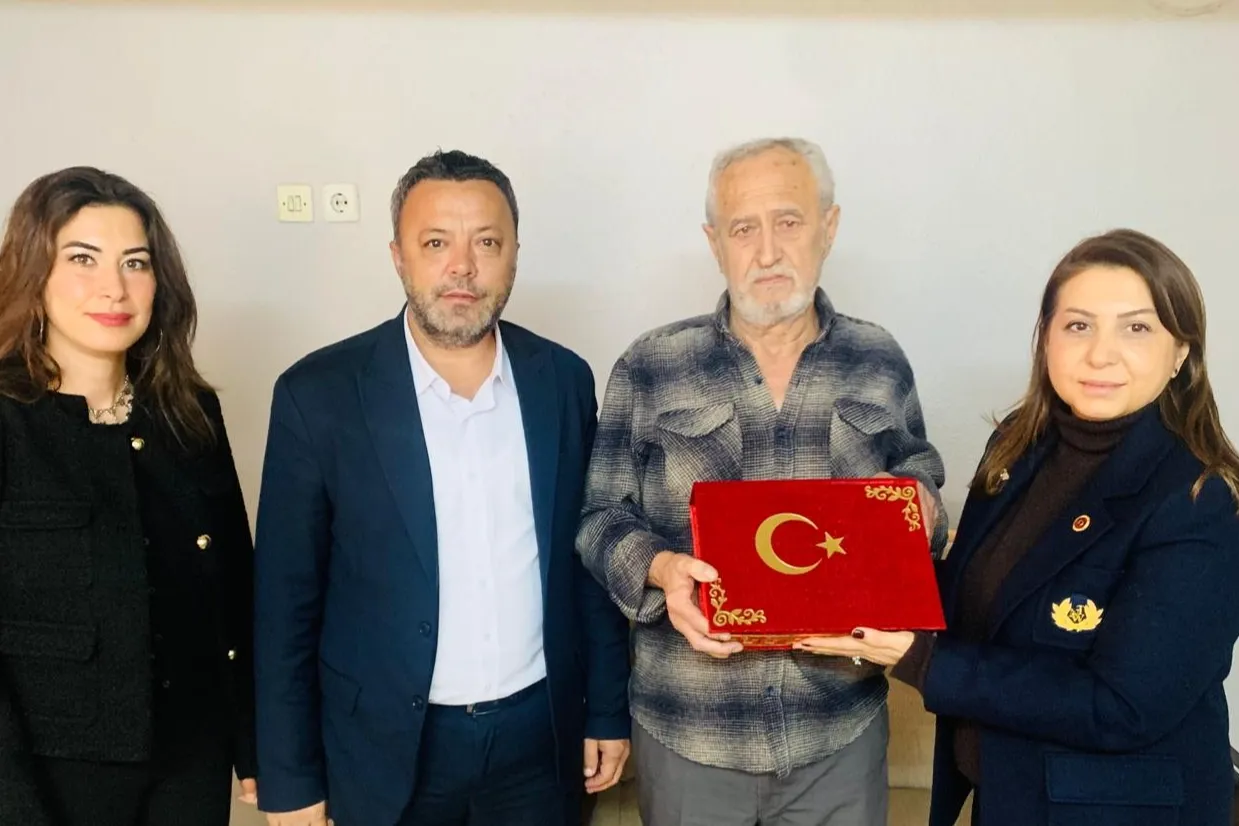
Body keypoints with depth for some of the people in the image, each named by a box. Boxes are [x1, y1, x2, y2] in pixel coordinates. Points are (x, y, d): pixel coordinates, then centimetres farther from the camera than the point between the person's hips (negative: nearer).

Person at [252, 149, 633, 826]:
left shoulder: (563, 379, -3)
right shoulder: (319, 393, -12)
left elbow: (588, 558, 4)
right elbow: (287, 599, -7)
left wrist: (608, 711, 6)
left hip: (541, 733, 3)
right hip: (386, 745, -2)